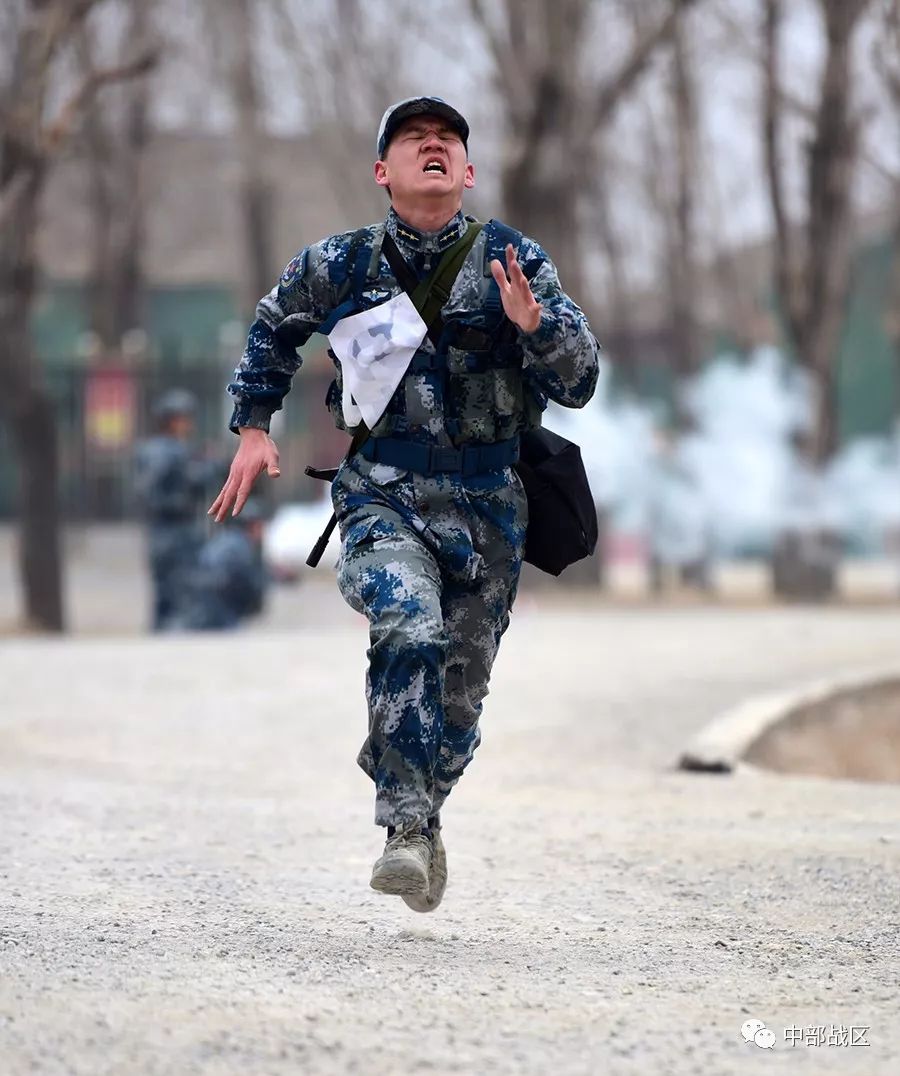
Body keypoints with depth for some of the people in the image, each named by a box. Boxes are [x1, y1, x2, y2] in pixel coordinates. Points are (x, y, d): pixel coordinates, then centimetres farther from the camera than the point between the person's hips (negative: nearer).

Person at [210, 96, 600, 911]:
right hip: (382, 498, -2)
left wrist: (532, 321, -23)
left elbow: (578, 383, -5)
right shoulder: (339, 267, 0)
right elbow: (274, 331, 22)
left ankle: (424, 811, 38)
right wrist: (254, 429, 16)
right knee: (408, 626, -30)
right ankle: (404, 827, -24)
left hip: (488, 512, 2)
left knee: (459, 694, 8)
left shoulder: (514, 262, -1)